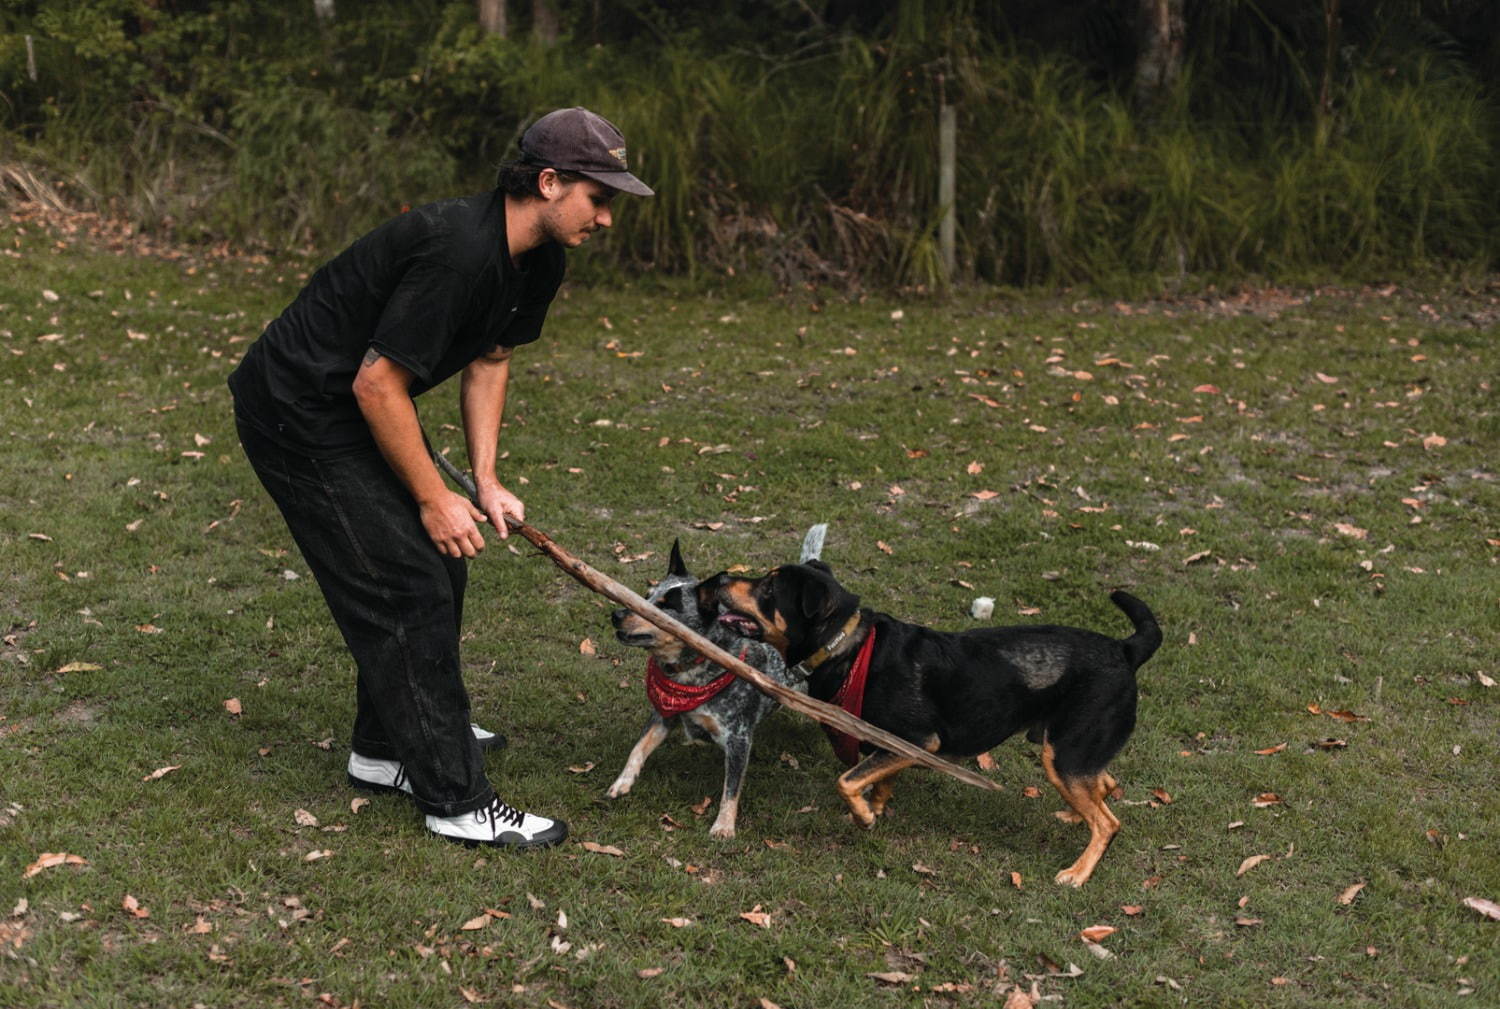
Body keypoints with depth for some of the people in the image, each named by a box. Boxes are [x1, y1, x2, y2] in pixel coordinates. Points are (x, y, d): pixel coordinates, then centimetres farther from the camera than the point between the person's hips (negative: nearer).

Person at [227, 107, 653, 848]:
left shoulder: (537, 261, 0)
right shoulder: (459, 251, -30)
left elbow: (489, 360, 12)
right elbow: (377, 385, -27)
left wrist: (486, 480, 2)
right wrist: (433, 498, -17)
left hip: (355, 410, 10)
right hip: (299, 415, -10)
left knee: (438, 566, 13)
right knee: (407, 590, -10)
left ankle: (386, 748, 29)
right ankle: (455, 801, -2)